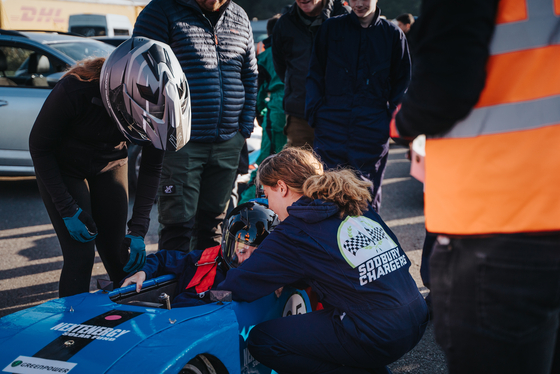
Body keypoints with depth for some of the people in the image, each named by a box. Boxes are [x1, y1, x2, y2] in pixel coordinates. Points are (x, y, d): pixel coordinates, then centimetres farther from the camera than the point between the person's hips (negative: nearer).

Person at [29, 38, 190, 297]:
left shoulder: (154, 105, -25)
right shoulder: (74, 91, -36)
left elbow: (151, 168, -11)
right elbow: (39, 146, -20)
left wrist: (138, 230, -16)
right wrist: (67, 210, -21)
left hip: (110, 166, 3)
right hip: (63, 169, -3)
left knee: (116, 254, 3)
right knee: (80, 256, -12)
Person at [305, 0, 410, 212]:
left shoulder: (393, 34, 6)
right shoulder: (331, 29, 7)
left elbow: (402, 82, 12)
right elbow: (315, 74, 11)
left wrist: (392, 118, 0)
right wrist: (314, 112, -1)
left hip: (373, 130, 0)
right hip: (331, 129, 0)